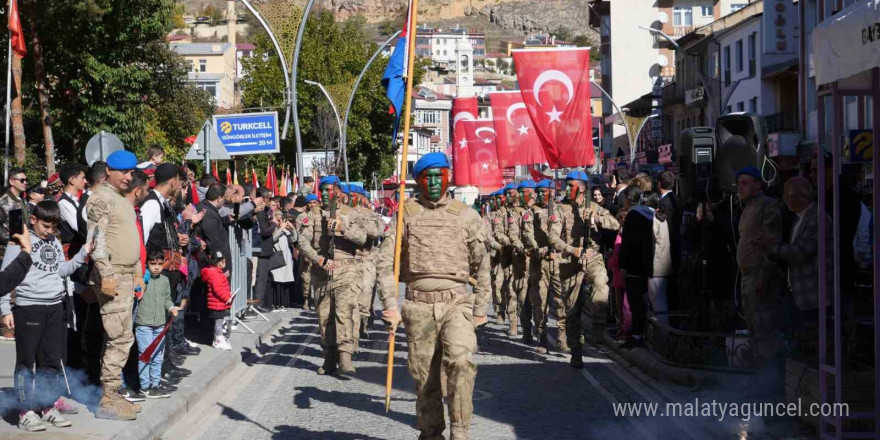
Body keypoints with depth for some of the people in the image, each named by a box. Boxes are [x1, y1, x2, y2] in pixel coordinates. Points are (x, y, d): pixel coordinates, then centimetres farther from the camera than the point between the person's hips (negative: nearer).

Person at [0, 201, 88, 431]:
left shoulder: (55, 242, 14)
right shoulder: (19, 241, -4)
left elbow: (61, 270, 14)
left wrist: (82, 254, 4)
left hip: (55, 307, 6)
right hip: (28, 307, -6)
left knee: (53, 360, 10)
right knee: (28, 361, -1)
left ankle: (48, 407, 20)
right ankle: (26, 412, 4)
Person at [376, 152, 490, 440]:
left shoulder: (466, 215, 7)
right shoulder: (406, 214, 6)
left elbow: (481, 265, 11)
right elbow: (386, 263, 4)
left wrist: (481, 308, 7)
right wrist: (390, 306, -5)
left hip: (456, 302, -1)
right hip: (418, 305, 1)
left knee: (461, 361, -23)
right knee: (424, 376, 5)